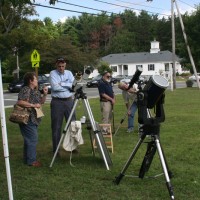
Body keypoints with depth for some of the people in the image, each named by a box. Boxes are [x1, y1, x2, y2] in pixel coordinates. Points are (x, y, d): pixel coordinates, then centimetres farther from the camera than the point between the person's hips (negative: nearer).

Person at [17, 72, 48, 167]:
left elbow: (41, 102, 20)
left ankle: (28, 159, 25)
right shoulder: (25, 90, -15)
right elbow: (20, 102, -25)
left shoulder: (35, 91, 14)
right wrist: (33, 105, -24)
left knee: (29, 139, 15)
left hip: (33, 119, 10)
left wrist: (45, 94, 4)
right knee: (32, 139, -8)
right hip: (27, 119, -10)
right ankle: (31, 161, -1)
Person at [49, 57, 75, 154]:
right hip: (57, 102, -3)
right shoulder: (53, 73, -2)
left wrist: (62, 84, -13)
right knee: (56, 126, 1)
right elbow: (54, 87, -17)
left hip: (69, 101, 3)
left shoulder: (69, 73, 8)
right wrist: (68, 86, -8)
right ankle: (55, 149, 10)